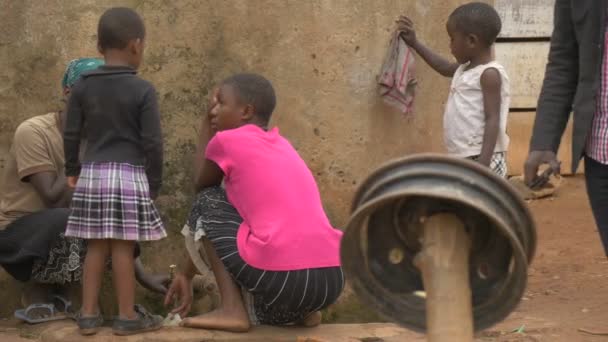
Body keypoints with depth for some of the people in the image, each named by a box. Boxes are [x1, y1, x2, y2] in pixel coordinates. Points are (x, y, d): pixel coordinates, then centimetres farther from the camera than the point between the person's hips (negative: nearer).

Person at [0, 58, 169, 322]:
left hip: (62, 232, 6)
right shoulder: (33, 132, -20)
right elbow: (55, 201, -26)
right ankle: (35, 297, -7)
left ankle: (60, 294, 0)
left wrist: (143, 276, -11)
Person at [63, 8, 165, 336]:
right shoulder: (143, 90, -8)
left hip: (92, 174, 4)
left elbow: (71, 134, 5)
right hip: (130, 175, -4)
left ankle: (89, 314, 13)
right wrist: (154, 183, 2)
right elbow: (152, 142, -9)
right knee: (123, 247, 1)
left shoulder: (82, 85, 2)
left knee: (97, 246, 10)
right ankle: (127, 315, 8)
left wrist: (72, 170, 19)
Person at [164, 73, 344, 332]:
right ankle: (303, 310, 16)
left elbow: (203, 187, 25)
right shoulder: (280, 145, 25)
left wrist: (206, 124, 33)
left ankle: (232, 309, 5)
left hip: (278, 278, -7)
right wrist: (185, 273, 37)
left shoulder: (227, 140, 4)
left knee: (206, 202, 16)